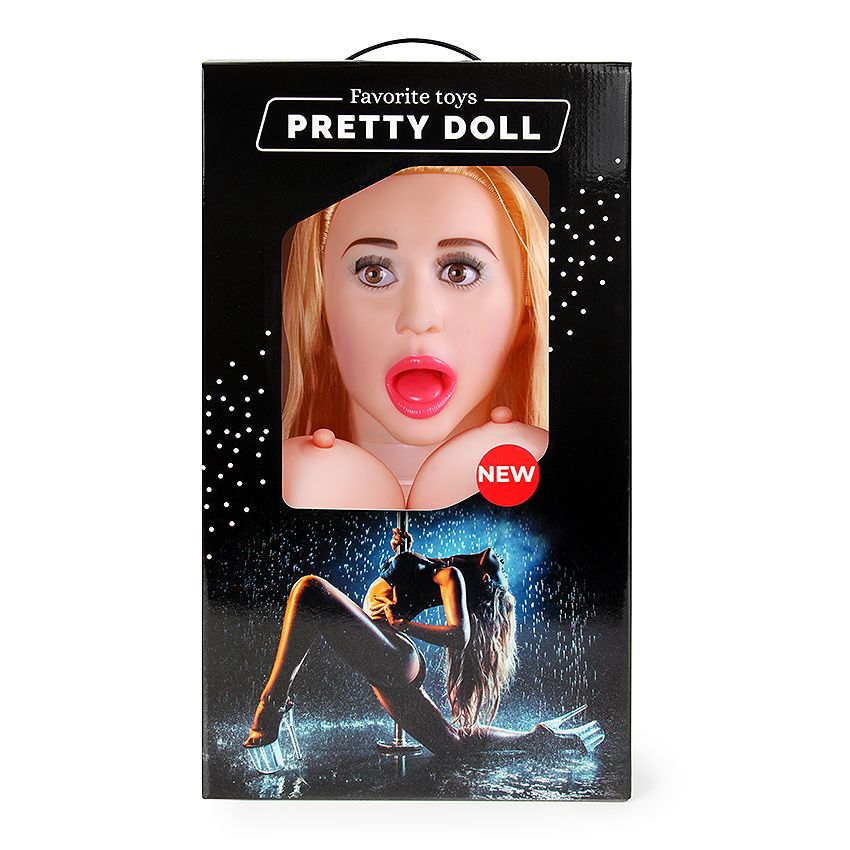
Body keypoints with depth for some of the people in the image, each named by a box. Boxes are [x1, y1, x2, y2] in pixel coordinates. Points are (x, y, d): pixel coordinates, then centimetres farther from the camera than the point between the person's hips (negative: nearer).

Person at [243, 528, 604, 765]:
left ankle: (273, 705, -27)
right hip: (392, 664, 10)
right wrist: (400, 552, 25)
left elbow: (459, 635, -19)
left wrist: (400, 624, -17)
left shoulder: (451, 574, -3)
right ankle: (542, 738, 28)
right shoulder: (443, 571, 21)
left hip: (388, 657, -10)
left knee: (310, 589, -24)